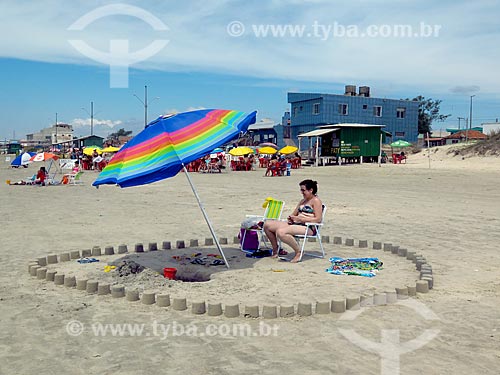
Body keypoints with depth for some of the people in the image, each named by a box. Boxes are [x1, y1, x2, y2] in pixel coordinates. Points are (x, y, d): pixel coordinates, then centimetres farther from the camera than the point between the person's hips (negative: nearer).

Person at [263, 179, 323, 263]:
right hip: (295, 224, 9)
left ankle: (298, 252, -16)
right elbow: (294, 214, 24)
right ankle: (275, 250, 12)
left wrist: (300, 219, -17)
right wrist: (291, 218, -1)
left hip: (308, 227, -9)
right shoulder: (303, 201, 25)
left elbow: (318, 219, -13)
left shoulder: (316, 201, -2)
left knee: (280, 232, -35)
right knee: (267, 225, -1)